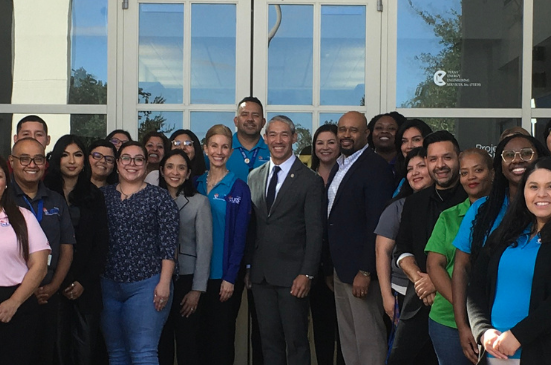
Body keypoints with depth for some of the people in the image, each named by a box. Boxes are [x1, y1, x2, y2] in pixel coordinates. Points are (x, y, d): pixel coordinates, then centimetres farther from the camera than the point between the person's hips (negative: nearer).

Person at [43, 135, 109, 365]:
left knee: (85, 346, -1)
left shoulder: (94, 196, 10)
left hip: (86, 286, 2)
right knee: (58, 345, -3)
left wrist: (84, 282, -4)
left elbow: (101, 243, 6)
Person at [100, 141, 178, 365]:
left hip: (146, 286, -4)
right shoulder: (103, 195, 9)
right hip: (107, 286, 4)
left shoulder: (159, 197, -1)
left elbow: (169, 245, -5)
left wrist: (164, 283, -12)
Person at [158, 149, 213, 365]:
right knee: (161, 341, 7)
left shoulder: (199, 202, -3)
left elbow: (204, 247, -5)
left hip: (186, 279, -2)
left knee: (187, 343, 2)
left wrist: (197, 289, -9)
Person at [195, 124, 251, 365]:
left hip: (223, 275, -3)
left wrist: (230, 277, -12)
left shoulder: (239, 189, -5)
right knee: (201, 333, 10)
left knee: (221, 335, 3)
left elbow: (239, 236, -7)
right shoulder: (196, 184, 7)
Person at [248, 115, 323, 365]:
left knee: (296, 341, 1)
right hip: (261, 274, 5)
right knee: (269, 340, 11)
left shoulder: (310, 180, -4)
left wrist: (307, 273, -14)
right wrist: (248, 266, 9)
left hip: (292, 275, -5)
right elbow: (251, 225, 13)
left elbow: (315, 232, -8)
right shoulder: (254, 177, 11)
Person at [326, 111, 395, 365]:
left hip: (361, 269, -9)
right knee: (348, 341, 15)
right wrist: (331, 265, 13)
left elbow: (377, 224, -19)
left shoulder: (376, 167, -13)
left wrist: (365, 271, -21)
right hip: (340, 267, 9)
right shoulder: (339, 167, 15)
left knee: (368, 340, -2)